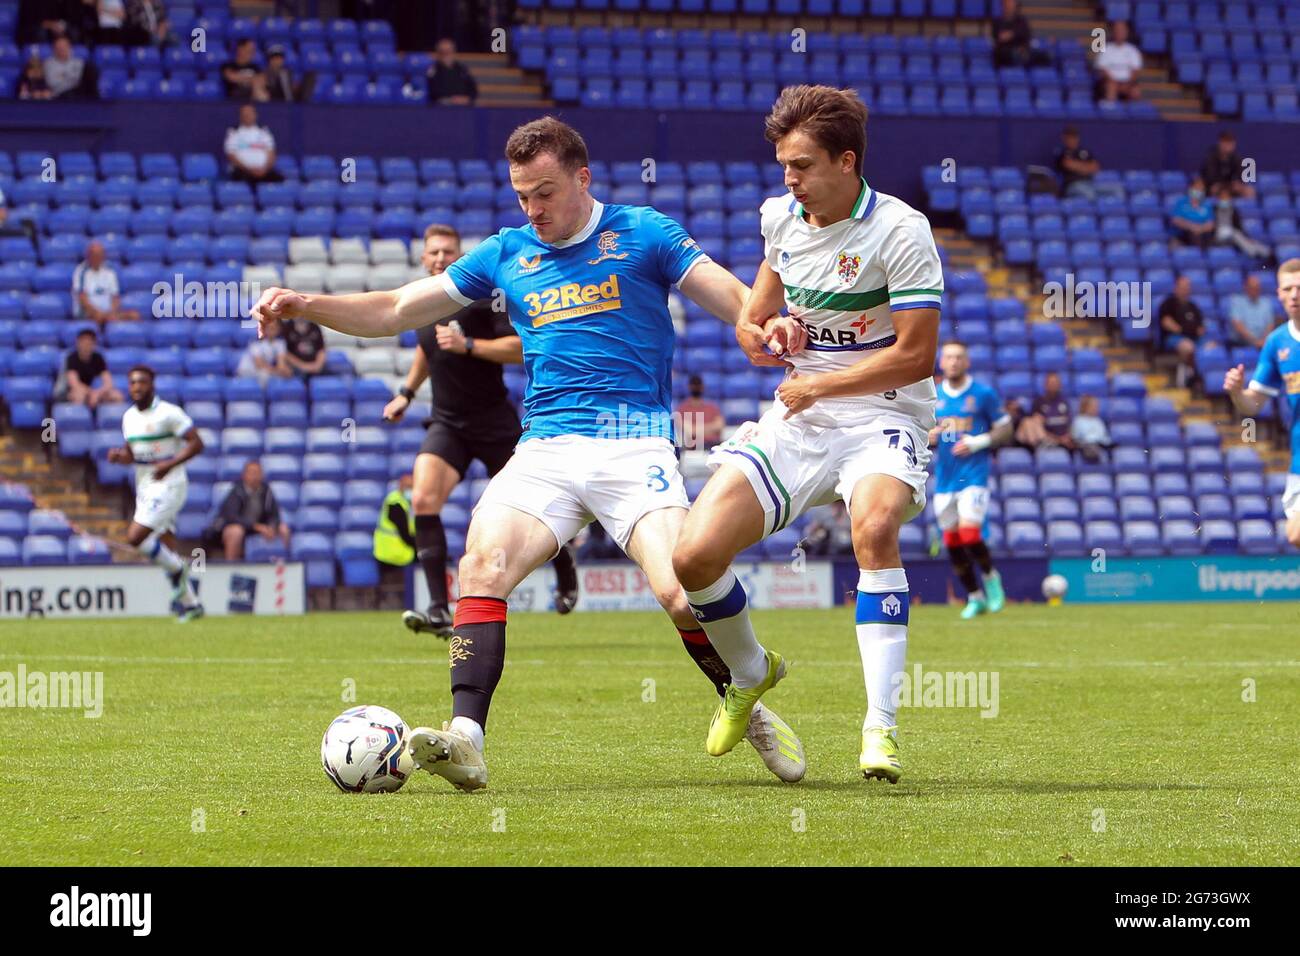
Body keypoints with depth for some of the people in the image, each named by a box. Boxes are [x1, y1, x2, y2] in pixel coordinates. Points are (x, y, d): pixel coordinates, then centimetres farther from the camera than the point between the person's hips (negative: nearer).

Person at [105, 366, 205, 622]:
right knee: (167, 549, 8)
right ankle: (190, 604, 16)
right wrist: (119, 456, -2)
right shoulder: (128, 417, 10)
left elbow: (196, 443, -13)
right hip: (144, 488, 8)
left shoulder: (168, 413, -12)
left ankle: (177, 569, 3)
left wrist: (170, 465, -24)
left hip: (168, 484, -8)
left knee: (135, 538, -18)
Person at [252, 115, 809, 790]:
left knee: (681, 593, -20)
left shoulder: (641, 233, 7)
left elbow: (730, 295, 0)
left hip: (634, 445, -3)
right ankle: (464, 739, -29)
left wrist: (766, 324, -24)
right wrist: (305, 305, 6)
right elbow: (395, 311, 19)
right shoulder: (507, 254, 16)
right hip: (545, 448, 3)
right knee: (482, 565, -23)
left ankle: (752, 715, 6)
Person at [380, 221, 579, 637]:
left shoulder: (481, 295, -12)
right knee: (424, 500, -20)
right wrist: (406, 393, 27)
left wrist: (468, 345, -27)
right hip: (447, 423, 4)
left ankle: (564, 560, 42)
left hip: (494, 422, -4)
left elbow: (520, 348, -19)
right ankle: (439, 610, -23)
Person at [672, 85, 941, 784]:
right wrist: (760, 324, 4)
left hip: (882, 417, -6)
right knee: (693, 556, -11)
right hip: (797, 420, 6)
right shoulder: (780, 217, 6)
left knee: (874, 527, -38)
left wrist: (818, 385, -11)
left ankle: (880, 729, -35)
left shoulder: (900, 230, -14)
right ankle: (750, 674, 22)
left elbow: (916, 356, -16)